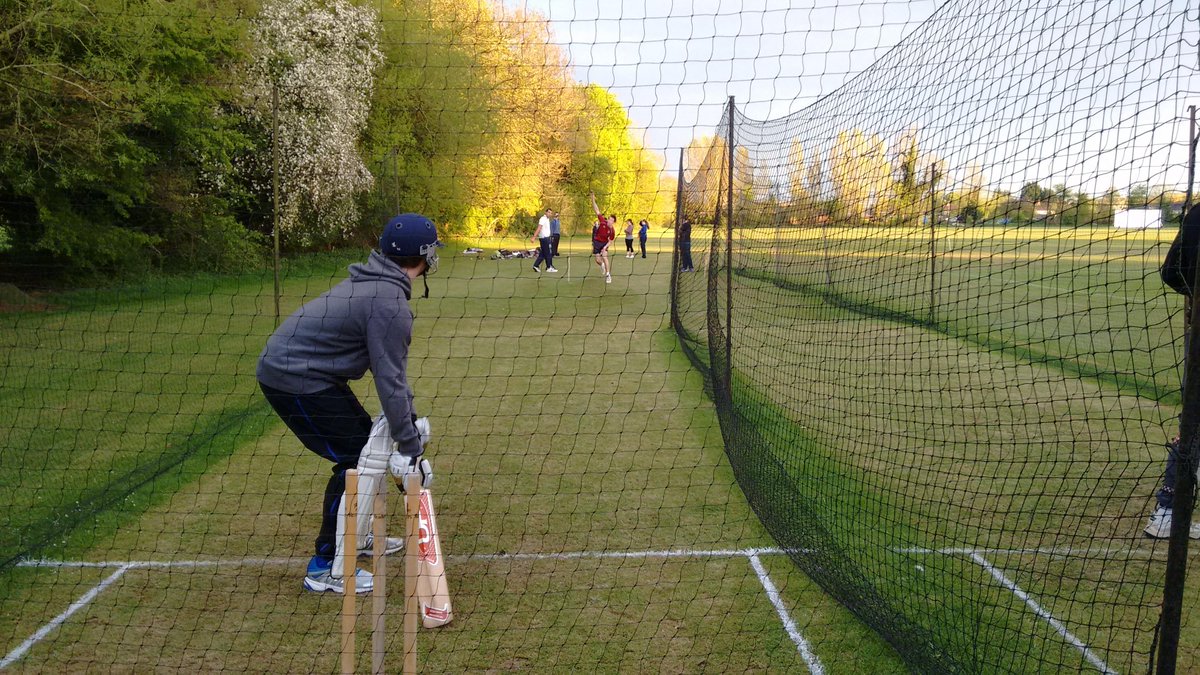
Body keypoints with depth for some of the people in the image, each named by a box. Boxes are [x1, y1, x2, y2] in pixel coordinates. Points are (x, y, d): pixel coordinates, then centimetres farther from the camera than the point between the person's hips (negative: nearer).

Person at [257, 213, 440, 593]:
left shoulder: (373, 282, 9)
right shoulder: (390, 304, -23)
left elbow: (389, 363, 13)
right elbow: (389, 380, -24)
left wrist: (408, 418, 11)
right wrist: (410, 447, -20)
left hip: (288, 366, 10)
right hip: (297, 380, -10)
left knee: (366, 441, 20)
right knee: (354, 458, -6)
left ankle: (353, 535, 34)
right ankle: (326, 567, 2)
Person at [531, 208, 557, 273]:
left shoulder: (547, 219, 17)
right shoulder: (543, 219, -13)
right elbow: (539, 229, -22)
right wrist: (534, 237, -28)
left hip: (546, 238, 10)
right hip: (544, 238, -10)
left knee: (542, 254, 9)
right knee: (548, 253, -4)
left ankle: (535, 266, 9)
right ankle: (549, 267, 1)